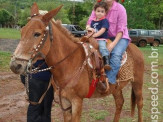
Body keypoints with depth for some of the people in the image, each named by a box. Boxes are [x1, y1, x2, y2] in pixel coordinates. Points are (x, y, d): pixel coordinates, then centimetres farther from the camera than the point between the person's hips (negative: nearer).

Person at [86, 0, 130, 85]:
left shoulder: (120, 8, -10)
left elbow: (121, 30, -13)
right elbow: (90, 22, 3)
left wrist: (113, 44, -25)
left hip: (120, 37, -4)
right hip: (104, 38, 5)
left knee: (116, 54, -32)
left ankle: (109, 80, -35)